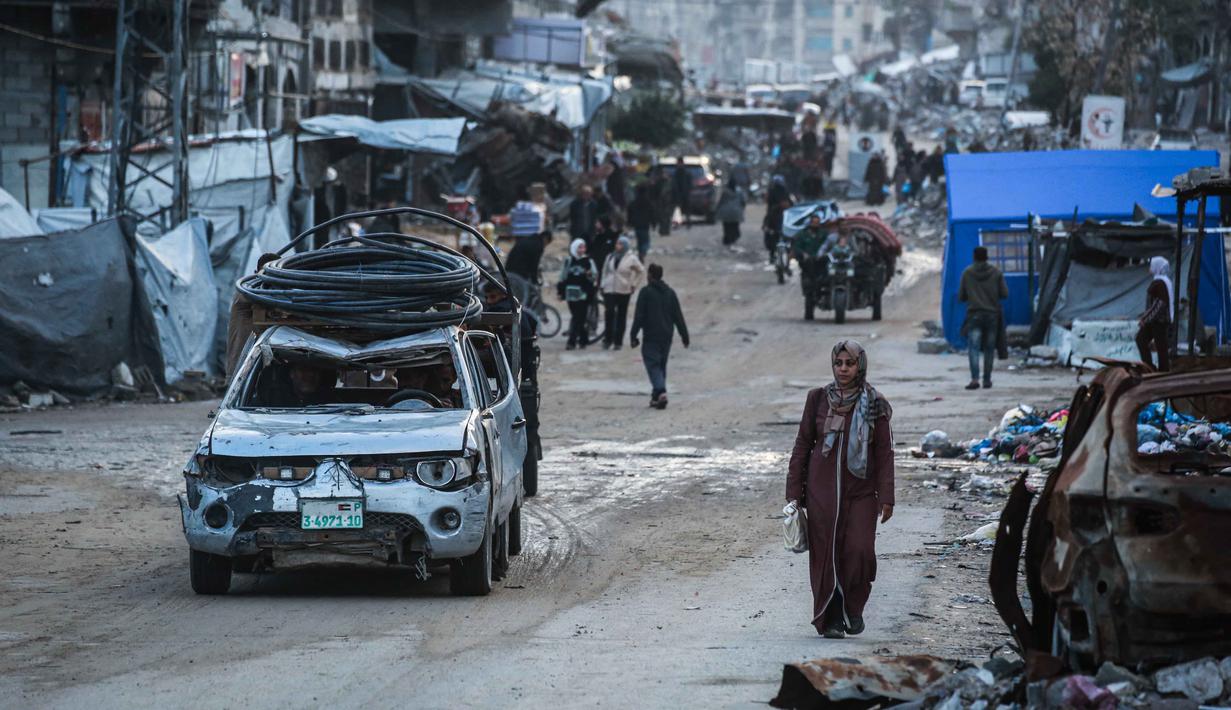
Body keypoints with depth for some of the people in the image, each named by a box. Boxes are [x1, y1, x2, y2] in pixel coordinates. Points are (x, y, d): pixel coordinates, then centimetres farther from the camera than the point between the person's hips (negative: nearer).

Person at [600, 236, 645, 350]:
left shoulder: (631, 259, -3)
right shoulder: (610, 257, 6)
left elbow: (641, 271, 7)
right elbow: (605, 272, 15)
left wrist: (634, 285, 3)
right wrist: (603, 285, 9)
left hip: (624, 291, -2)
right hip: (609, 290, 2)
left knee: (621, 316, 5)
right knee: (609, 314, -8)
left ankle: (618, 341, 11)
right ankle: (608, 339, 0)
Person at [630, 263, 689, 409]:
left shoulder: (646, 292, -8)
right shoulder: (670, 292, 8)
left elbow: (639, 316, -10)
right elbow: (678, 316, 9)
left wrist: (633, 336, -7)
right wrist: (684, 335, 13)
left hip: (651, 336, -5)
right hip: (667, 336, 5)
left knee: (652, 364, -7)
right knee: (661, 365, 16)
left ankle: (660, 392, -28)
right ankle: (656, 397, 18)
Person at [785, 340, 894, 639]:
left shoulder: (874, 405, 1)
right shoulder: (818, 398, 4)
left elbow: (884, 452, 2)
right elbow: (802, 444, 9)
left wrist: (886, 497, -4)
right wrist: (794, 490, 5)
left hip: (860, 491, -1)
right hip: (821, 490, 1)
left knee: (859, 550, -13)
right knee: (824, 554, -1)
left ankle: (853, 608, 9)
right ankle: (829, 618, 9)